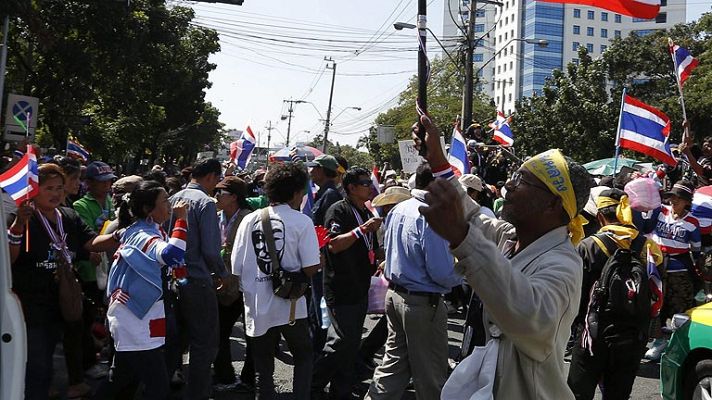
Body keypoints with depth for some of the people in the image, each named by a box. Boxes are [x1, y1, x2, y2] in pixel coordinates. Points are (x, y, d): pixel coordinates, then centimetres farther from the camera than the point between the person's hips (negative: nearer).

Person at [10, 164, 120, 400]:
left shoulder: (69, 217, 6)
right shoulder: (25, 218, -14)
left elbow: (93, 243, -3)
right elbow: (7, 258, -24)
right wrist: (18, 225, -39)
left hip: (57, 307, 7)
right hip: (30, 308, -7)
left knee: (43, 369, 21)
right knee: (37, 371, -6)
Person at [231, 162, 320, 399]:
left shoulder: (249, 220, 0)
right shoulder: (302, 222, -9)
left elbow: (237, 268, 0)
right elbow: (310, 268, -14)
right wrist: (319, 258, 7)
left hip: (257, 308, 3)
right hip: (290, 307, -3)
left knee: (262, 369, 14)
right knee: (303, 358, 20)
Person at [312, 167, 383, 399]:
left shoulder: (367, 213, 17)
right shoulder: (339, 210, -10)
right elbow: (334, 244, -23)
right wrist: (362, 229, -25)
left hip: (361, 288, 9)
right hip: (341, 288, -9)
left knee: (352, 343, 12)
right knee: (343, 341, -11)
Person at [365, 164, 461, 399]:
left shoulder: (397, 210, 4)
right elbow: (442, 273, -24)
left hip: (394, 294, 8)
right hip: (423, 302, -8)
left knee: (394, 360, 19)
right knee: (430, 373, 8)